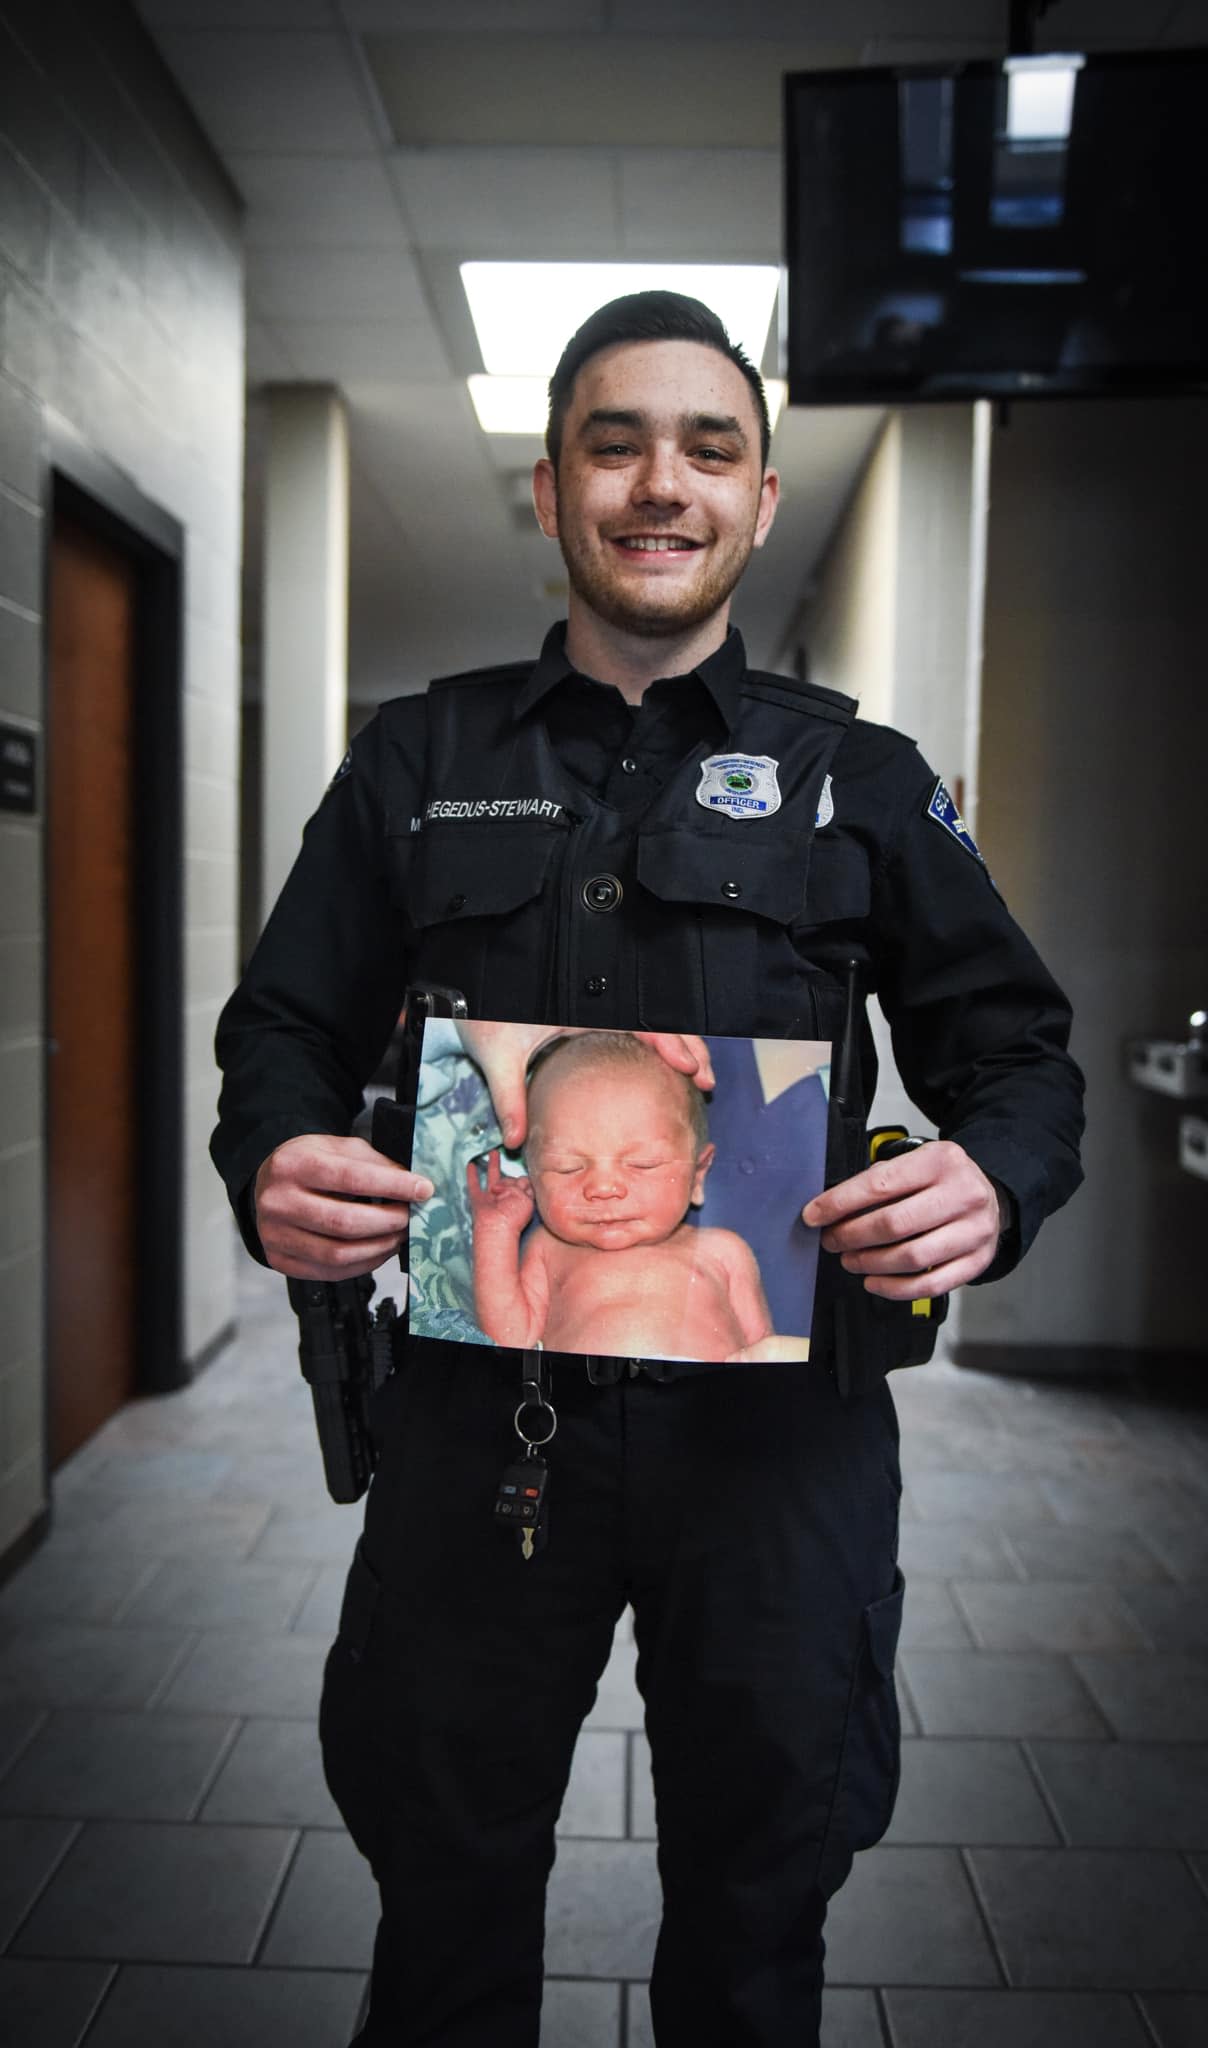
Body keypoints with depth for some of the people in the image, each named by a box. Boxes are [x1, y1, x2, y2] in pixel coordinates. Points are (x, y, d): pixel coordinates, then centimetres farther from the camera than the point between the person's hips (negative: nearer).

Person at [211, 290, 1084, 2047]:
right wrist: (272, 1164, -15)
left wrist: (994, 1180, -17)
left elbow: (1019, 1050, 5)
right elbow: (287, 1028, 8)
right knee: (445, 1900, 19)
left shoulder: (862, 781, 5)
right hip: (479, 1398, 1)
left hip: (777, 1420, 0)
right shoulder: (416, 764, 7)